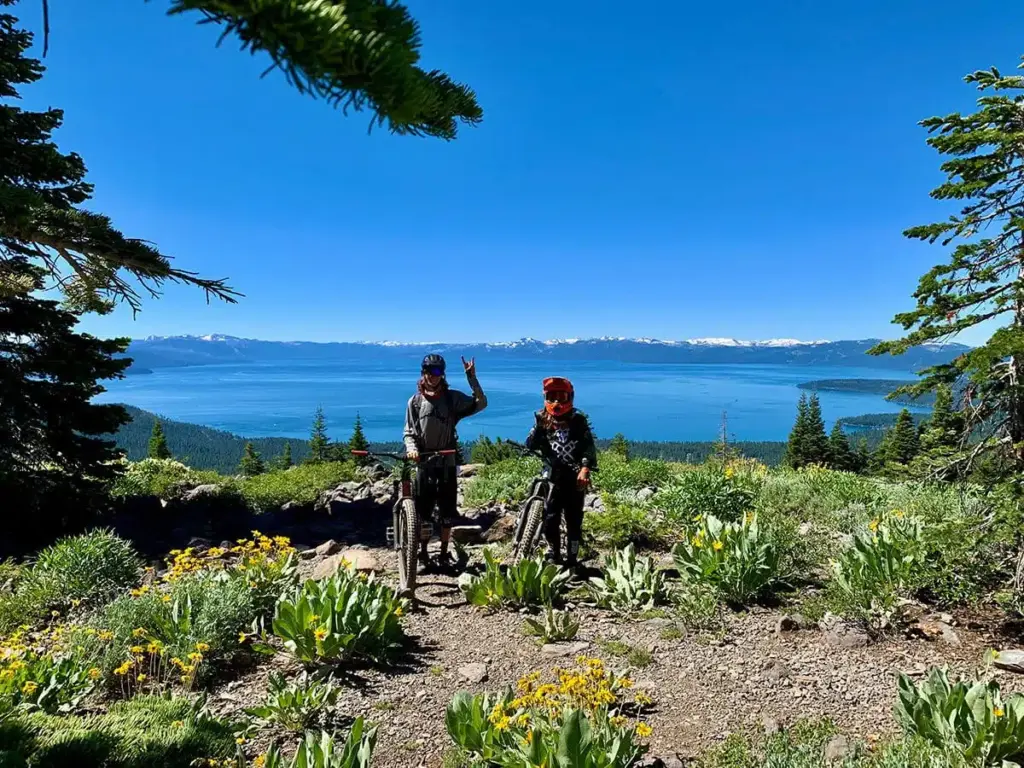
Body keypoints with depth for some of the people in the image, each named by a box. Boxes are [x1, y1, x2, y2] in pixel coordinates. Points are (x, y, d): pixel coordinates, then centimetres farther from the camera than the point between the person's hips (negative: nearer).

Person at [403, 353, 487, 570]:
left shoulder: (453, 398, -1)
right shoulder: (415, 401, 3)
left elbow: (480, 404, -12)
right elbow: (409, 432, 4)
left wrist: (472, 377, -19)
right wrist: (411, 448, -16)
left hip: (447, 463, 0)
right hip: (424, 463, 0)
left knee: (447, 512, 6)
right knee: (423, 512, 5)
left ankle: (444, 554, 20)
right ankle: (423, 554, 19)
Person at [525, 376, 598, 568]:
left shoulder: (579, 420, 4)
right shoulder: (542, 420, 8)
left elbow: (589, 446, -5)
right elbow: (530, 445, -2)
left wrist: (585, 469, -20)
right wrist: (540, 426, -16)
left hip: (574, 478, -1)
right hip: (551, 477, 1)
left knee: (574, 521, 3)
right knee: (550, 520, -2)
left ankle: (572, 560, 15)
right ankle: (554, 559, 13)